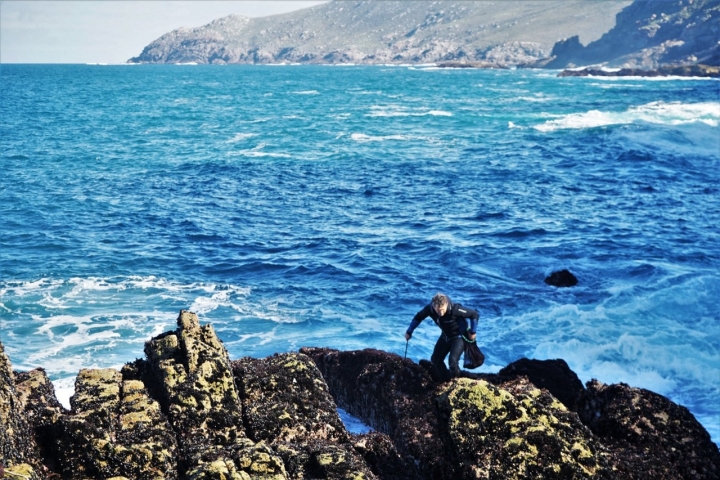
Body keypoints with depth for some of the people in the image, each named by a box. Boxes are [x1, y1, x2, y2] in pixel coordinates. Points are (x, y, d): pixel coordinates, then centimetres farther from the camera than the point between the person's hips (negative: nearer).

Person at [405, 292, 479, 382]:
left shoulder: (455, 309, -38)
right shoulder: (429, 309, -25)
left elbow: (475, 315, -25)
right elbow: (418, 317, -2)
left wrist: (472, 332, -15)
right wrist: (409, 332, 6)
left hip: (459, 336, -6)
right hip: (445, 336, 6)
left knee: (453, 361, -24)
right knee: (436, 359, 9)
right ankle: (445, 382, 30)